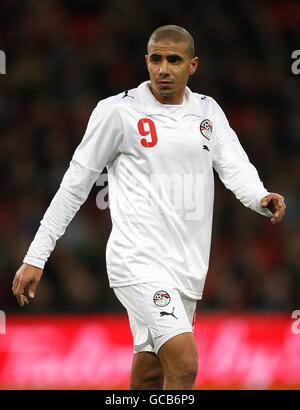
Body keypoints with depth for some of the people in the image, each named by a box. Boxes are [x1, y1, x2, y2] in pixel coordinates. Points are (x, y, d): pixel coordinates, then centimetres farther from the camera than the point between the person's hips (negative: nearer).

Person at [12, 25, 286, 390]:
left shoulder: (207, 111, 11)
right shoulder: (118, 111, -3)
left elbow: (235, 167, 0)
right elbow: (75, 184, 0)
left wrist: (262, 199, -24)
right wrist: (35, 258, -1)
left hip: (187, 265, 6)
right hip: (139, 260, -6)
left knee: (150, 375, 12)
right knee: (185, 365, -21)